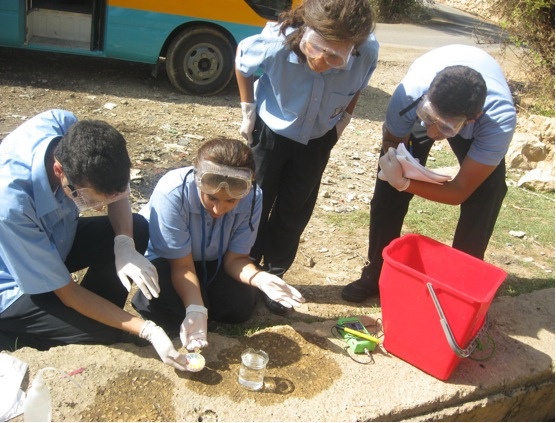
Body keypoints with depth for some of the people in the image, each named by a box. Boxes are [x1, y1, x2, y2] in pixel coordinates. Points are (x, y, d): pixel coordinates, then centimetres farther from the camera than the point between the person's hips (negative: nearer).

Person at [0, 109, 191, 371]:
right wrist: (147, 330, -29)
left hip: (54, 238, 6)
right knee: (105, 332, -17)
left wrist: (124, 245, -26)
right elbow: (66, 292, -28)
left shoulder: (68, 128, -26)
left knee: (138, 229, -11)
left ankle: (93, 312, 4)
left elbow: (116, 187, -8)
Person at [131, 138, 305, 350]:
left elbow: (235, 258, -18)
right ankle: (146, 299, 4)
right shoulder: (172, 193, -38)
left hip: (210, 260, 4)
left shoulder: (252, 197, -27)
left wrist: (260, 278, -39)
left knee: (241, 306, -13)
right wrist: (195, 310, -43)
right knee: (171, 314, -31)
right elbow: (182, 266, -28)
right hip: (161, 257, -4)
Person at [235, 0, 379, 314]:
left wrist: (343, 118, -4)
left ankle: (273, 275, 31)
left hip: (318, 139, 2)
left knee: (295, 212, 11)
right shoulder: (276, 43, -36)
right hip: (269, 131, -1)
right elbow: (242, 61, -11)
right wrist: (248, 110, -5)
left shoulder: (368, 53, -32)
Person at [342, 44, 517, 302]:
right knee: (388, 188, -9)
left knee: (487, 193, -17)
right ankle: (376, 274, 11)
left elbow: (460, 192, -32)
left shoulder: (500, 119, -43)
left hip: (483, 122, 0)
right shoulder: (410, 92, -41)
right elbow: (392, 143, -18)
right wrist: (395, 169, -39)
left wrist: (404, 182, -46)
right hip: (425, 98, 1)